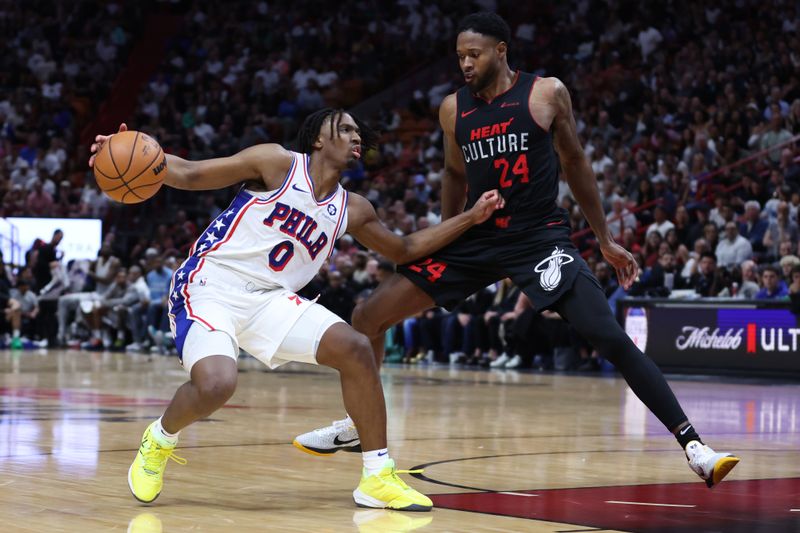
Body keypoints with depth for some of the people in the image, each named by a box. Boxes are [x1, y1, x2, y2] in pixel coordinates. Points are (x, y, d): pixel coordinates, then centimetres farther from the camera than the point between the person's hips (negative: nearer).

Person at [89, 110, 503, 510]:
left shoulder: (351, 210, 12)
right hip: (209, 287, -6)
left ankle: (377, 477, -2)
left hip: (268, 300, 6)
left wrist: (471, 218, 20)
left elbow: (403, 250, 27)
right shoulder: (277, 164, -5)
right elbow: (189, 175, -6)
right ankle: (158, 441, 3)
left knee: (355, 348, -12)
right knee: (216, 384, -31)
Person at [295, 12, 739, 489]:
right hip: (477, 238, 4)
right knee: (369, 316, -1)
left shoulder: (547, 94, -6)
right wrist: (443, 243, 24)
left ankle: (693, 445, -15)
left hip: (541, 236, -4)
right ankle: (356, 424, 22)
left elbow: (575, 163, 5)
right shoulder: (453, 109, 3)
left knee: (610, 339, -19)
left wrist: (605, 239, 8)